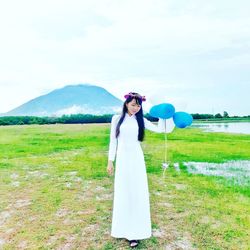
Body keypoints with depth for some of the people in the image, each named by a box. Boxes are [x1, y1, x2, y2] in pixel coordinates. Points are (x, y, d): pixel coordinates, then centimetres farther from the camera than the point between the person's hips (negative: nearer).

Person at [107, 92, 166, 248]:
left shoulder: (141, 120, 4)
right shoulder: (117, 118, 0)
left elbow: (160, 129, -2)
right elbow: (113, 140, 2)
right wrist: (110, 161, 1)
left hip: (137, 159, 1)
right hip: (122, 159, -1)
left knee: (137, 193, 1)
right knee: (123, 193, 8)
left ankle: (134, 231, 12)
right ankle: (124, 228, 25)